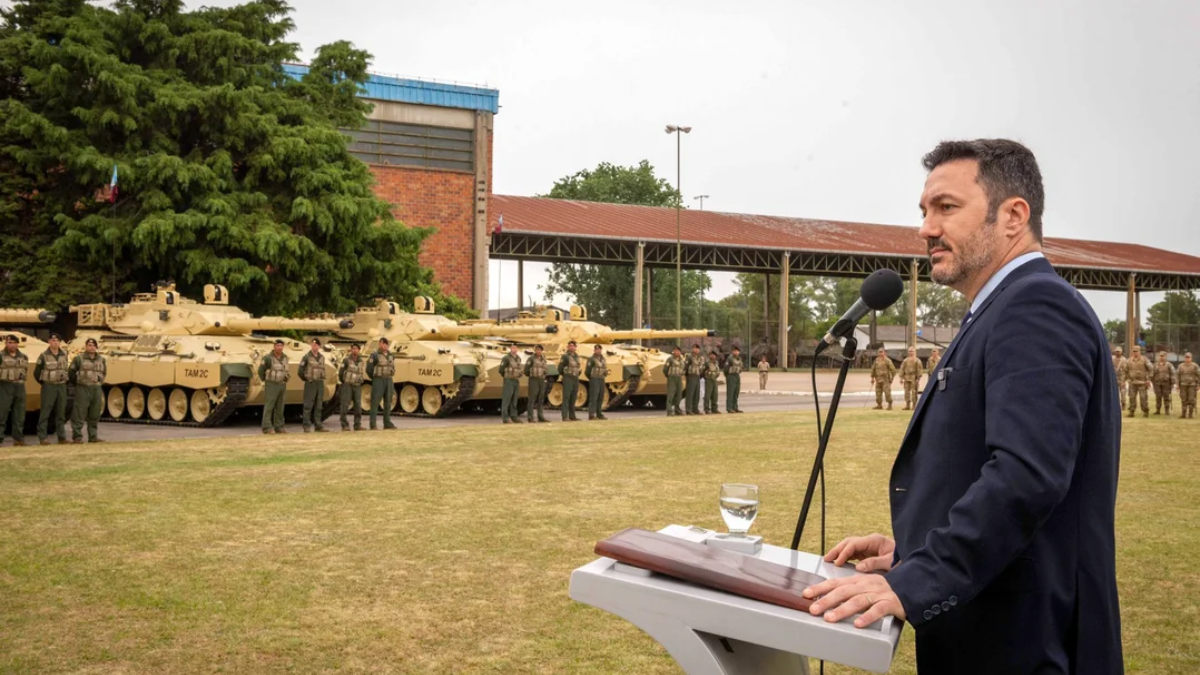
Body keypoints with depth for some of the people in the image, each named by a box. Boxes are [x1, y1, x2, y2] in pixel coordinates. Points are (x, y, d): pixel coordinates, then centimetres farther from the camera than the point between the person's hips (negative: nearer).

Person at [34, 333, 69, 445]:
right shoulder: (44, 356, -5)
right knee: (45, 412, -6)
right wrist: (43, 382, 7)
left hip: (62, 386, 4)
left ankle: (62, 437, 12)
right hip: (48, 386, -4)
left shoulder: (65, 355, 7)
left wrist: (64, 380, 12)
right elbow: (36, 373, 2)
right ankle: (43, 437, -5)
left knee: (61, 412, 7)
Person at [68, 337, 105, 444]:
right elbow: (71, 372, 5)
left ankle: (93, 436, 13)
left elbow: (104, 372, 27)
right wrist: (76, 383, 8)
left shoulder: (101, 360, 13)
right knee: (79, 414, -7)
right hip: (82, 389, -4)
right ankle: (77, 437, -4)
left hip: (97, 390, 4)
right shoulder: (79, 358, -1)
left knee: (94, 415, 7)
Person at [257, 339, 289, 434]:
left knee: (279, 407, 7)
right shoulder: (268, 358, -11)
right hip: (271, 385, -6)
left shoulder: (285, 357, 8)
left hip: (282, 385, 6)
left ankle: (279, 427, 11)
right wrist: (265, 381, 6)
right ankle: (267, 428, -10)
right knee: (269, 406, -9)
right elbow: (261, 371, -4)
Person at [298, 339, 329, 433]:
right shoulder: (306, 357, -5)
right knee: (308, 406, -4)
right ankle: (307, 426, -2)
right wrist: (305, 379, 6)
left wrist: (322, 378, 11)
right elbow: (301, 370, -1)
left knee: (319, 406, 6)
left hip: (320, 383, 5)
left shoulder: (322, 357, 11)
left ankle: (318, 425, 10)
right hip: (310, 383, -5)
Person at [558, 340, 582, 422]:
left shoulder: (577, 356, 14)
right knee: (566, 398, -9)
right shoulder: (565, 356, -6)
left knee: (573, 398, 8)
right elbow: (560, 368, -3)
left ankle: (572, 416, 13)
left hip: (575, 379, 7)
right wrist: (562, 375, 6)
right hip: (567, 379, -7)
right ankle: (565, 417, -11)